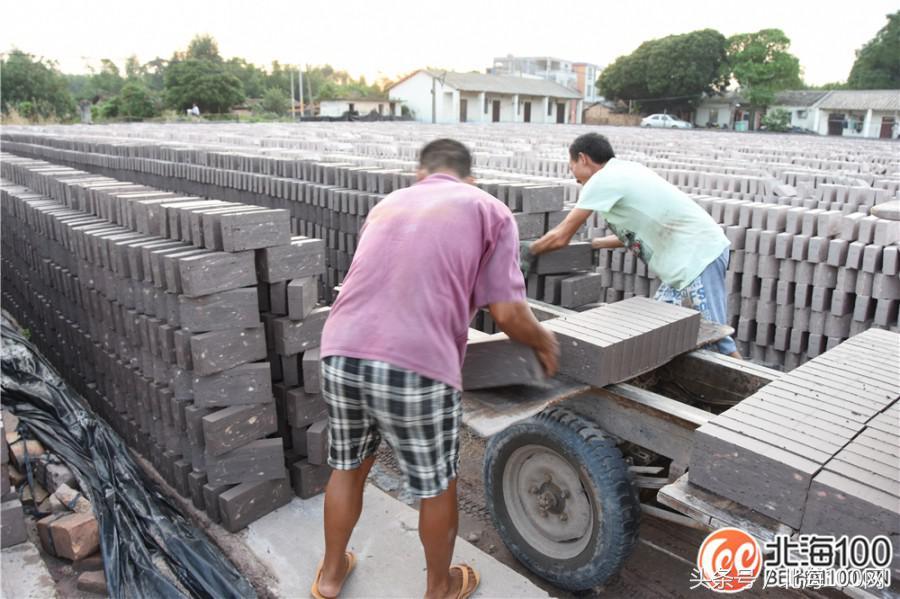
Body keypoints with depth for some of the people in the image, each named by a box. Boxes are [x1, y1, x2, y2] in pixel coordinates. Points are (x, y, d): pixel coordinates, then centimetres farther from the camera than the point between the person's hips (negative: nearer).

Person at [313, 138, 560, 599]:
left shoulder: (387, 204, 24)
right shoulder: (489, 210, 9)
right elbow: (508, 314, 0)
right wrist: (543, 342, 22)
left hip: (340, 355, 5)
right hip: (416, 369, -4)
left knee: (347, 467, 27)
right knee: (437, 486, 20)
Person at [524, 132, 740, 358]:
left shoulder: (603, 179, -10)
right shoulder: (625, 172, 16)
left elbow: (560, 238, -5)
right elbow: (636, 232, 25)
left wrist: (528, 251, 11)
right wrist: (595, 244, 31)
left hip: (699, 255, -10)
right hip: (688, 258, 10)